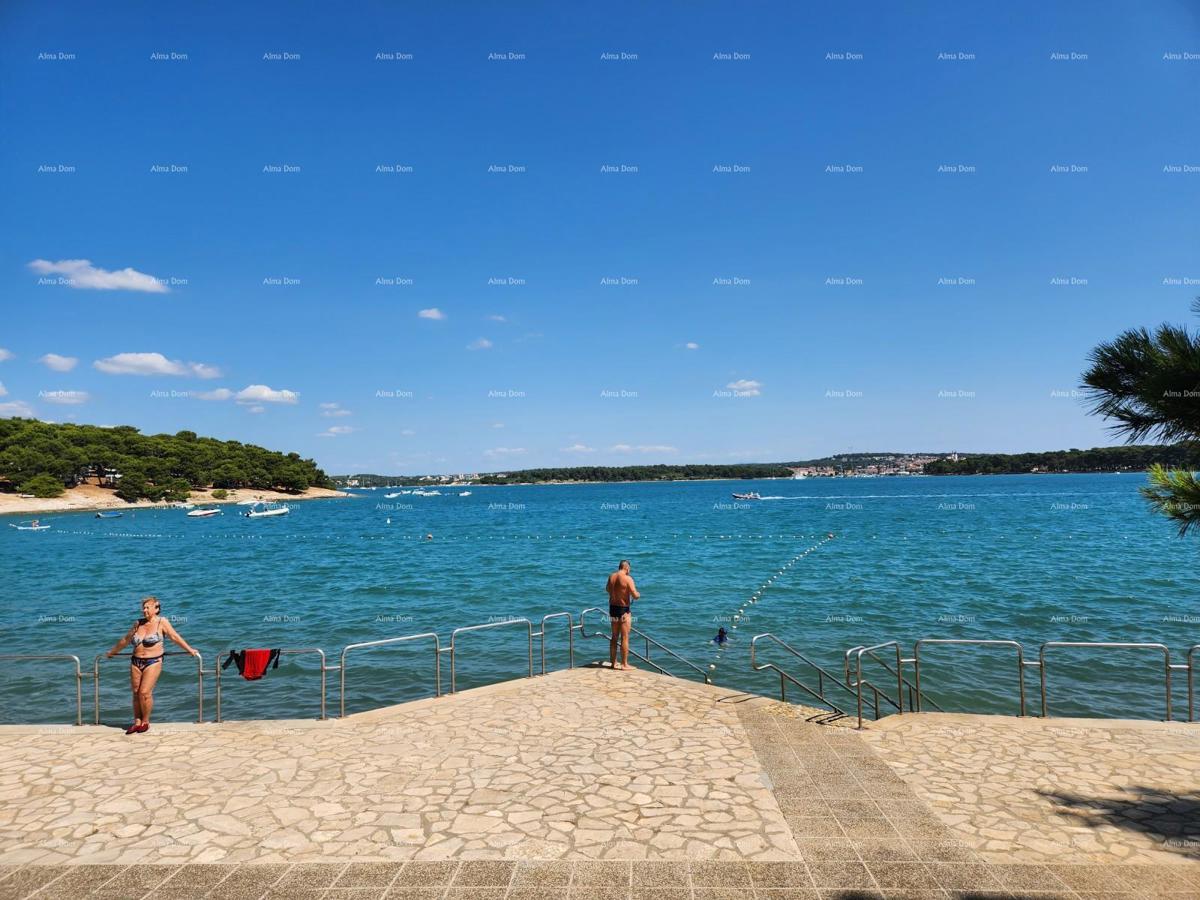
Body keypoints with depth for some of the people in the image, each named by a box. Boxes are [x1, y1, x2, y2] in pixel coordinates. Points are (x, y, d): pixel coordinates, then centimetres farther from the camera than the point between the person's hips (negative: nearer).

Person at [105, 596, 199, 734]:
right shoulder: (138, 623, 11)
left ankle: (145, 722, 5)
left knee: (145, 693, -10)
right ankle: (137, 722, 15)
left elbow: (175, 637, -1)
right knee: (136, 693, 5)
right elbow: (126, 639, 25)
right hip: (136, 662, 5)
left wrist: (189, 650, -3)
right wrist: (113, 652, 34)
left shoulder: (162, 622, -2)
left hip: (153, 662, -5)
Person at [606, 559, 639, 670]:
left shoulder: (611, 577, 3)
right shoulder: (627, 579, -17)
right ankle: (624, 664, 6)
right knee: (625, 638, 2)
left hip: (612, 607, 7)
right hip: (623, 610, -6)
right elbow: (635, 596, -18)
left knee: (614, 637, 17)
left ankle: (613, 662, 25)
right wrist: (638, 595, 4)